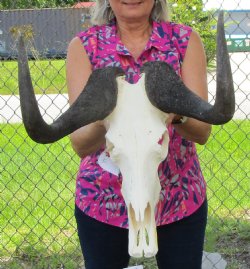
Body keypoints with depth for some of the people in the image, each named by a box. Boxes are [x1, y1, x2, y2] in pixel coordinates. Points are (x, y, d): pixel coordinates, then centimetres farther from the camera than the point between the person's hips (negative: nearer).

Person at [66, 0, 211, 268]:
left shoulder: (185, 40, -5)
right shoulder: (84, 45, -7)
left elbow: (202, 131, -13)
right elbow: (80, 143, -15)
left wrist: (176, 112, -35)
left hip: (180, 201, 1)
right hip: (104, 201, 0)